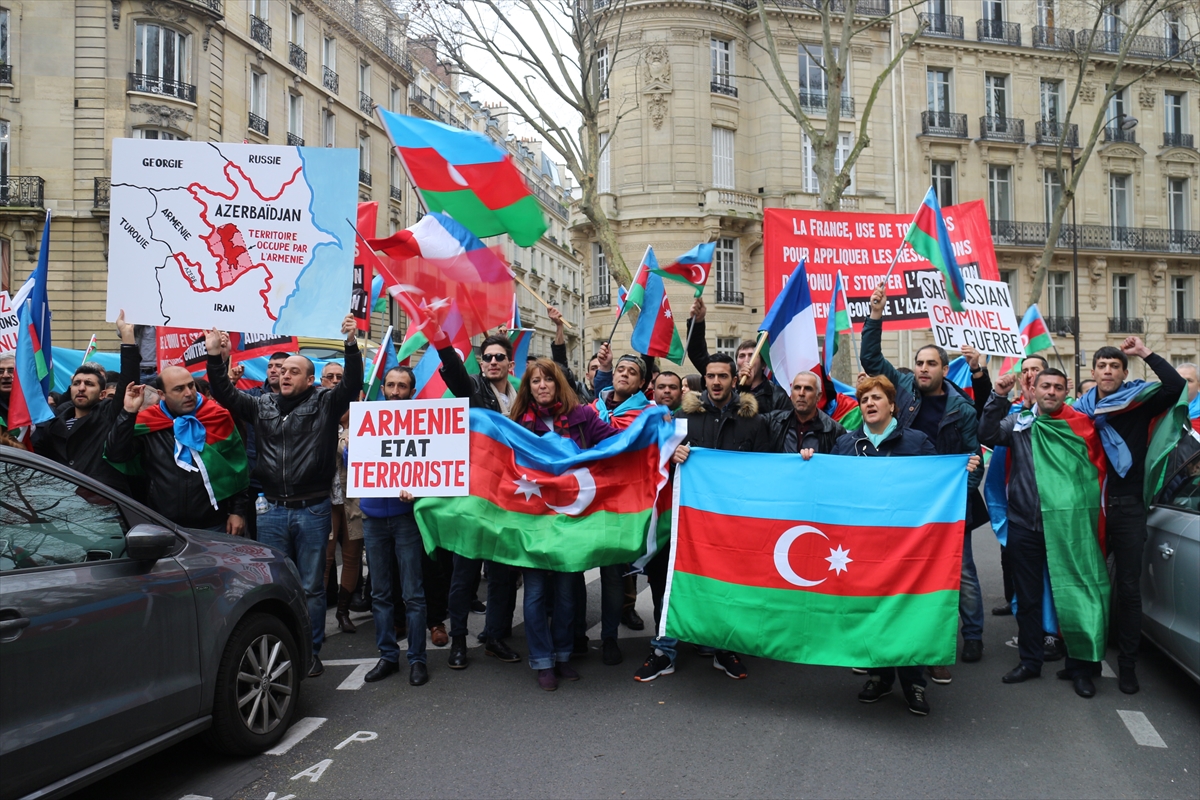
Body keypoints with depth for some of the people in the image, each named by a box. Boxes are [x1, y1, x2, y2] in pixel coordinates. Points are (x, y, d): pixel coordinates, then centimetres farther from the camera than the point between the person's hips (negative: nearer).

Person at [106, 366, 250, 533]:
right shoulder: (148, 423, 0)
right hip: (163, 527, 1)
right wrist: (128, 413, -15)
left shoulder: (218, 418, -2)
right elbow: (116, 456, -8)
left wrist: (239, 511, -2)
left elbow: (239, 469, 1)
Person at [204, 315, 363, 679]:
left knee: (311, 587, 6)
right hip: (273, 510, 4)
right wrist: (215, 357, 6)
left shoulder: (325, 403, 0)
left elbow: (352, 383, -13)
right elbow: (225, 394, 16)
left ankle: (311, 651, 17)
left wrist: (351, 344, -25)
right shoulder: (263, 405, 12)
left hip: (313, 509, -4)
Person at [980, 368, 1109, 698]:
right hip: (1024, 525, 2)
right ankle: (1030, 661, 23)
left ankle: (1079, 667, 17)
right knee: (1027, 597, 11)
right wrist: (998, 397, -15)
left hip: (1067, 525, -1)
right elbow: (987, 435, -9)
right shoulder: (1018, 422, 7)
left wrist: (1089, 517, -3)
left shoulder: (1082, 424, 3)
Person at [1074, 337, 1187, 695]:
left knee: (1128, 587, 1)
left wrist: (1146, 353, -12)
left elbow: (1177, 386, -15)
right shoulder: (1081, 408, 8)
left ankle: (1128, 664, 10)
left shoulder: (1138, 403, 2)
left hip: (1128, 507, -2)